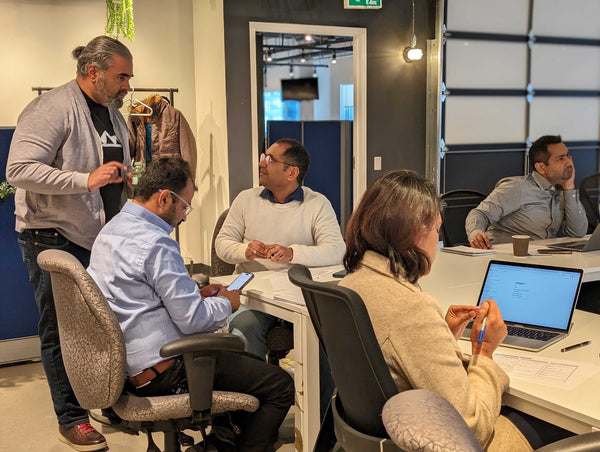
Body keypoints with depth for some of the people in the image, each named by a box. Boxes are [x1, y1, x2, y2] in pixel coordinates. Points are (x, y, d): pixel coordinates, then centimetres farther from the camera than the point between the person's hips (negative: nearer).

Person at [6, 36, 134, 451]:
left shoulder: (114, 114, 15)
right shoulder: (52, 109, -13)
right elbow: (18, 170, -22)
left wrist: (127, 179, 5)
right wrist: (86, 180, -28)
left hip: (102, 238, 8)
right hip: (56, 238, -8)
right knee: (63, 331, 2)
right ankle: (71, 419, 14)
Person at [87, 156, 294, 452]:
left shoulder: (110, 230, 8)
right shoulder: (156, 244, -23)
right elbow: (192, 320, -23)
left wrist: (198, 295, 11)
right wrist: (225, 303, -3)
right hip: (162, 371, -10)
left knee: (244, 358, 28)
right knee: (280, 386, -7)